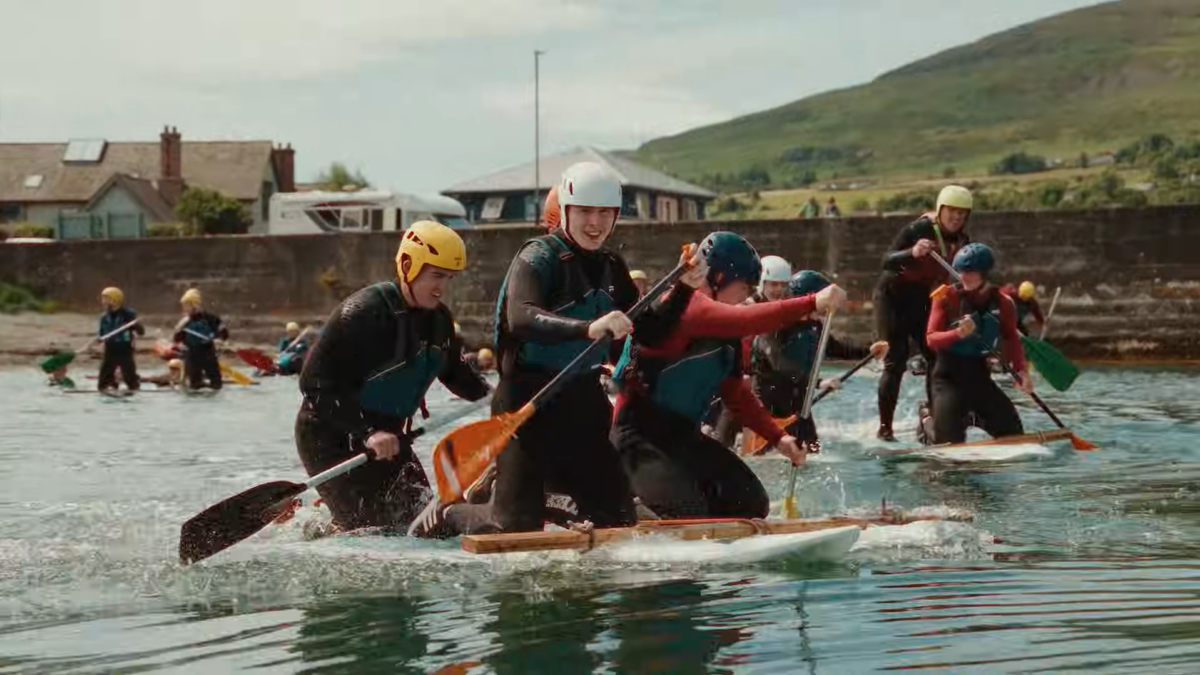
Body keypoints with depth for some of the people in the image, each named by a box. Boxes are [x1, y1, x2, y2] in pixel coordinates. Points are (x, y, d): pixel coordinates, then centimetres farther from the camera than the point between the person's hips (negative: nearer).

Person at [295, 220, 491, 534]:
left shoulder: (438, 320, 1)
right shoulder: (363, 313, -23)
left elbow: (455, 372, 20)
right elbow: (315, 383, -26)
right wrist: (366, 434, -33)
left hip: (386, 434, 8)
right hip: (330, 436, -8)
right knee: (373, 529, -14)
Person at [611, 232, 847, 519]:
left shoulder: (723, 334, 15)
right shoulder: (684, 304, -16)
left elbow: (736, 393, 17)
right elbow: (745, 321, -33)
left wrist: (778, 437, 5)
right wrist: (812, 303, -37)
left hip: (682, 435, 10)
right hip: (641, 434, -10)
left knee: (751, 505, 3)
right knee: (689, 517, -23)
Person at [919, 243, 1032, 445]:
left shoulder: (1002, 303, 0)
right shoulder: (947, 297, -9)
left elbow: (1011, 340, 3)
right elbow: (931, 339, -16)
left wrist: (1021, 370, -14)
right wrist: (958, 333, -35)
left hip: (979, 376, 4)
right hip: (948, 376, -4)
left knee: (1013, 433, 4)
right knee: (950, 442, -12)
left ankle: (974, 417, 33)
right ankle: (927, 423, 24)